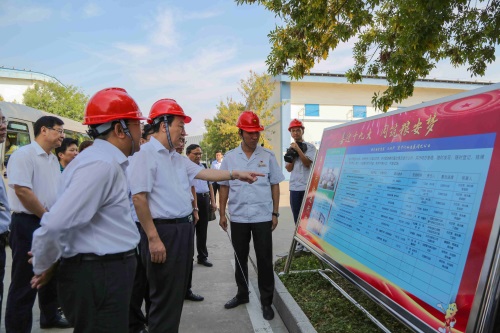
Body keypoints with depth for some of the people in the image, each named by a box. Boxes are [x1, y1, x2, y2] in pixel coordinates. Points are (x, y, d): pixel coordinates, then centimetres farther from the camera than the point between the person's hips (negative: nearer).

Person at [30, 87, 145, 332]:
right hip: (98, 276, -10)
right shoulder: (101, 164, -22)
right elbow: (54, 225, -26)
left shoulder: (108, 161, 11)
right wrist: (43, 269, -8)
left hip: (107, 272, 10)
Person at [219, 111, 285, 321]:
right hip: (238, 217, 2)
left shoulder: (268, 156, 0)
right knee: (240, 257, 15)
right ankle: (242, 294, 35)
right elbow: (224, 187, 6)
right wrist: (222, 213, 3)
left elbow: (275, 185, 3)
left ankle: (266, 301, 20)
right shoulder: (230, 157, 2)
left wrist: (275, 213, 0)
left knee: (264, 259, 5)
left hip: (263, 217, -1)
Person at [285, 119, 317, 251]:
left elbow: (308, 163, -15)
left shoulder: (310, 147, 0)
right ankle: (301, 242, 20)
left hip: (308, 187, -4)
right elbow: (289, 168, 5)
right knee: (297, 217, 9)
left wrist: (297, 149, -14)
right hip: (294, 187, 5)